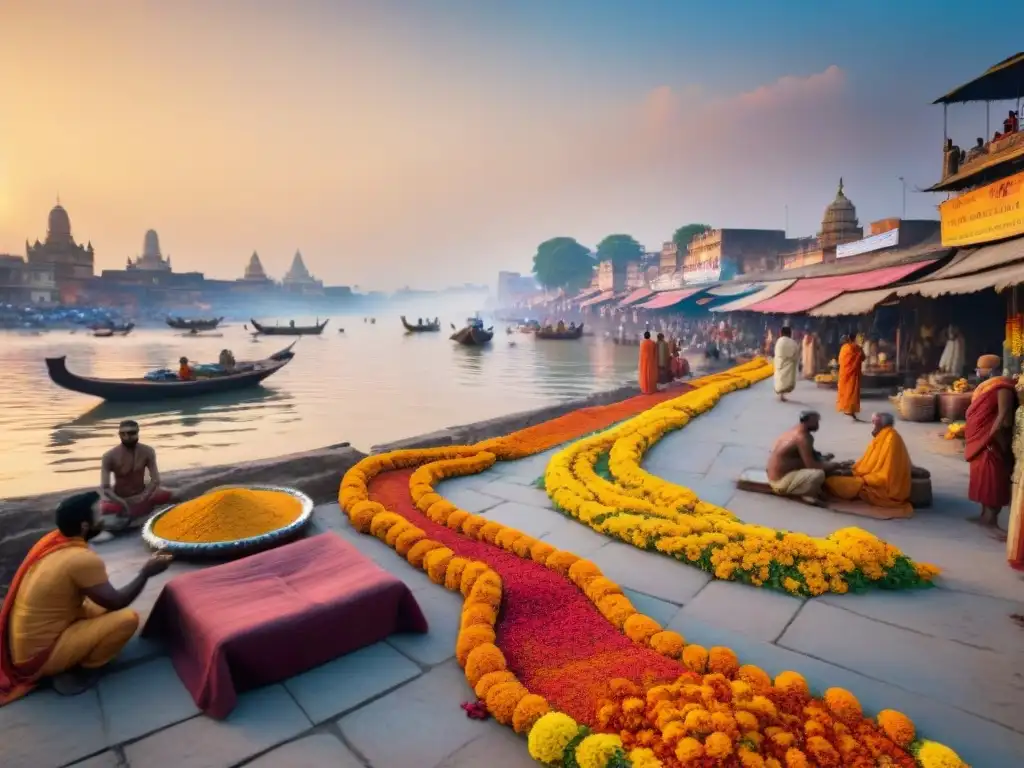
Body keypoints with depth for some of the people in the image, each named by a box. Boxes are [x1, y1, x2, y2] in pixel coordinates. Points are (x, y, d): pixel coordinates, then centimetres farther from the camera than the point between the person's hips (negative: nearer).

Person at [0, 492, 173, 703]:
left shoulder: (51, 540, 0)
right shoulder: (83, 559, -25)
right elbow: (116, 602, -14)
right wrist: (146, 573, -3)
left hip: (22, 647, 9)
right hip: (39, 655, -9)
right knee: (128, 619, -16)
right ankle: (79, 671, -3)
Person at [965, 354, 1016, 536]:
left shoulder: (1002, 386, -15)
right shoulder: (986, 386, 14)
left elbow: (1004, 415, -21)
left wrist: (991, 438, -22)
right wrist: (972, 438, 17)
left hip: (992, 443, -9)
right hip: (980, 442, 9)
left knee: (993, 481, -4)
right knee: (984, 480, 14)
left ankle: (992, 520, 1)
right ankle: (985, 515, 23)